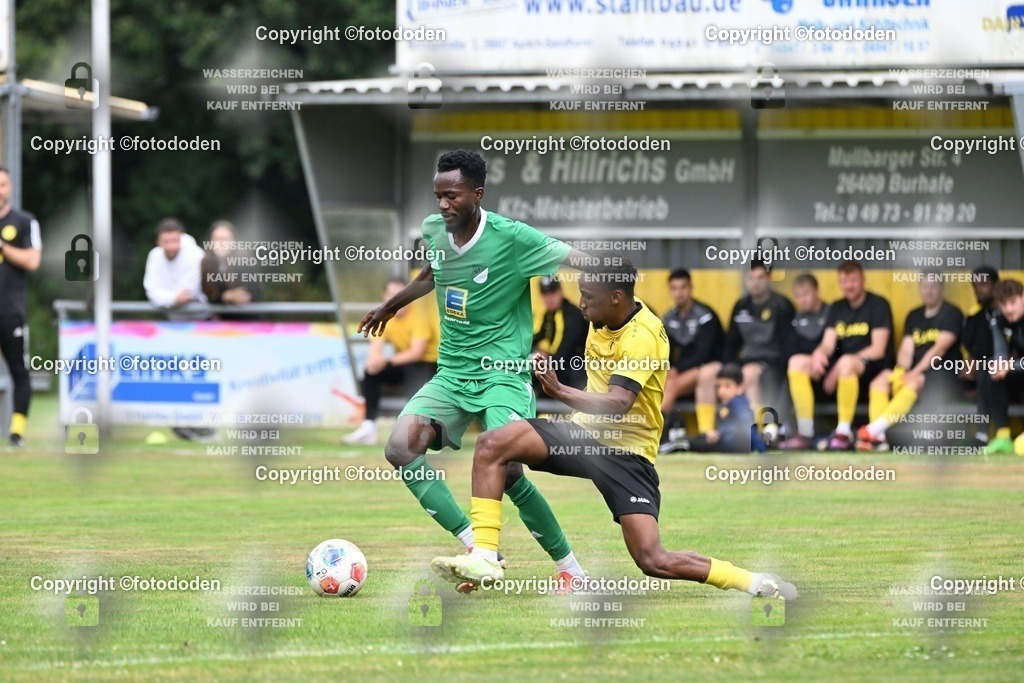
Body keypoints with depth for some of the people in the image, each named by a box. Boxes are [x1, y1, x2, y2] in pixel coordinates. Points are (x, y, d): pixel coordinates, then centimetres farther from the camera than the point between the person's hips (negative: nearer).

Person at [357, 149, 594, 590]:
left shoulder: (512, 238, -15)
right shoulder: (433, 230, 3)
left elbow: (583, 264, -13)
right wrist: (392, 305, 42)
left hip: (504, 373, -6)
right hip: (452, 372, 6)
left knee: (506, 470, -24)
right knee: (401, 447, -19)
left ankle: (568, 566, -3)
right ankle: (474, 546, -15)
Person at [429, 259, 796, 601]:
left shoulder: (642, 336, -21)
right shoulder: (603, 321, 4)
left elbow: (616, 405, -34)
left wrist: (561, 392, -45)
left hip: (625, 449, -7)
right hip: (585, 433, 7)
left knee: (654, 561, -16)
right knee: (492, 444, -14)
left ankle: (754, 582, 2)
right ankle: (485, 558, -16)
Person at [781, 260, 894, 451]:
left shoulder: (878, 305, -4)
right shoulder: (837, 308, 15)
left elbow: (878, 349, -12)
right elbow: (828, 344, 7)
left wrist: (840, 366, -19)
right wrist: (819, 353, -20)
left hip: (872, 366, -7)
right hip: (839, 364, 7)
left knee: (847, 362, -41)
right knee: (797, 362, -12)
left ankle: (844, 433, -34)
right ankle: (805, 433, -17)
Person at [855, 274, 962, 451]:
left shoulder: (951, 314, -2)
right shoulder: (914, 316, 17)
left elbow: (940, 349, -13)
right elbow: (907, 349, 6)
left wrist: (915, 372, -21)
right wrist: (901, 370, -15)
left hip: (943, 375, -6)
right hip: (917, 373, 6)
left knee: (914, 383, -36)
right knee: (881, 380, -19)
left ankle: (873, 429, -48)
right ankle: (878, 437, -35)